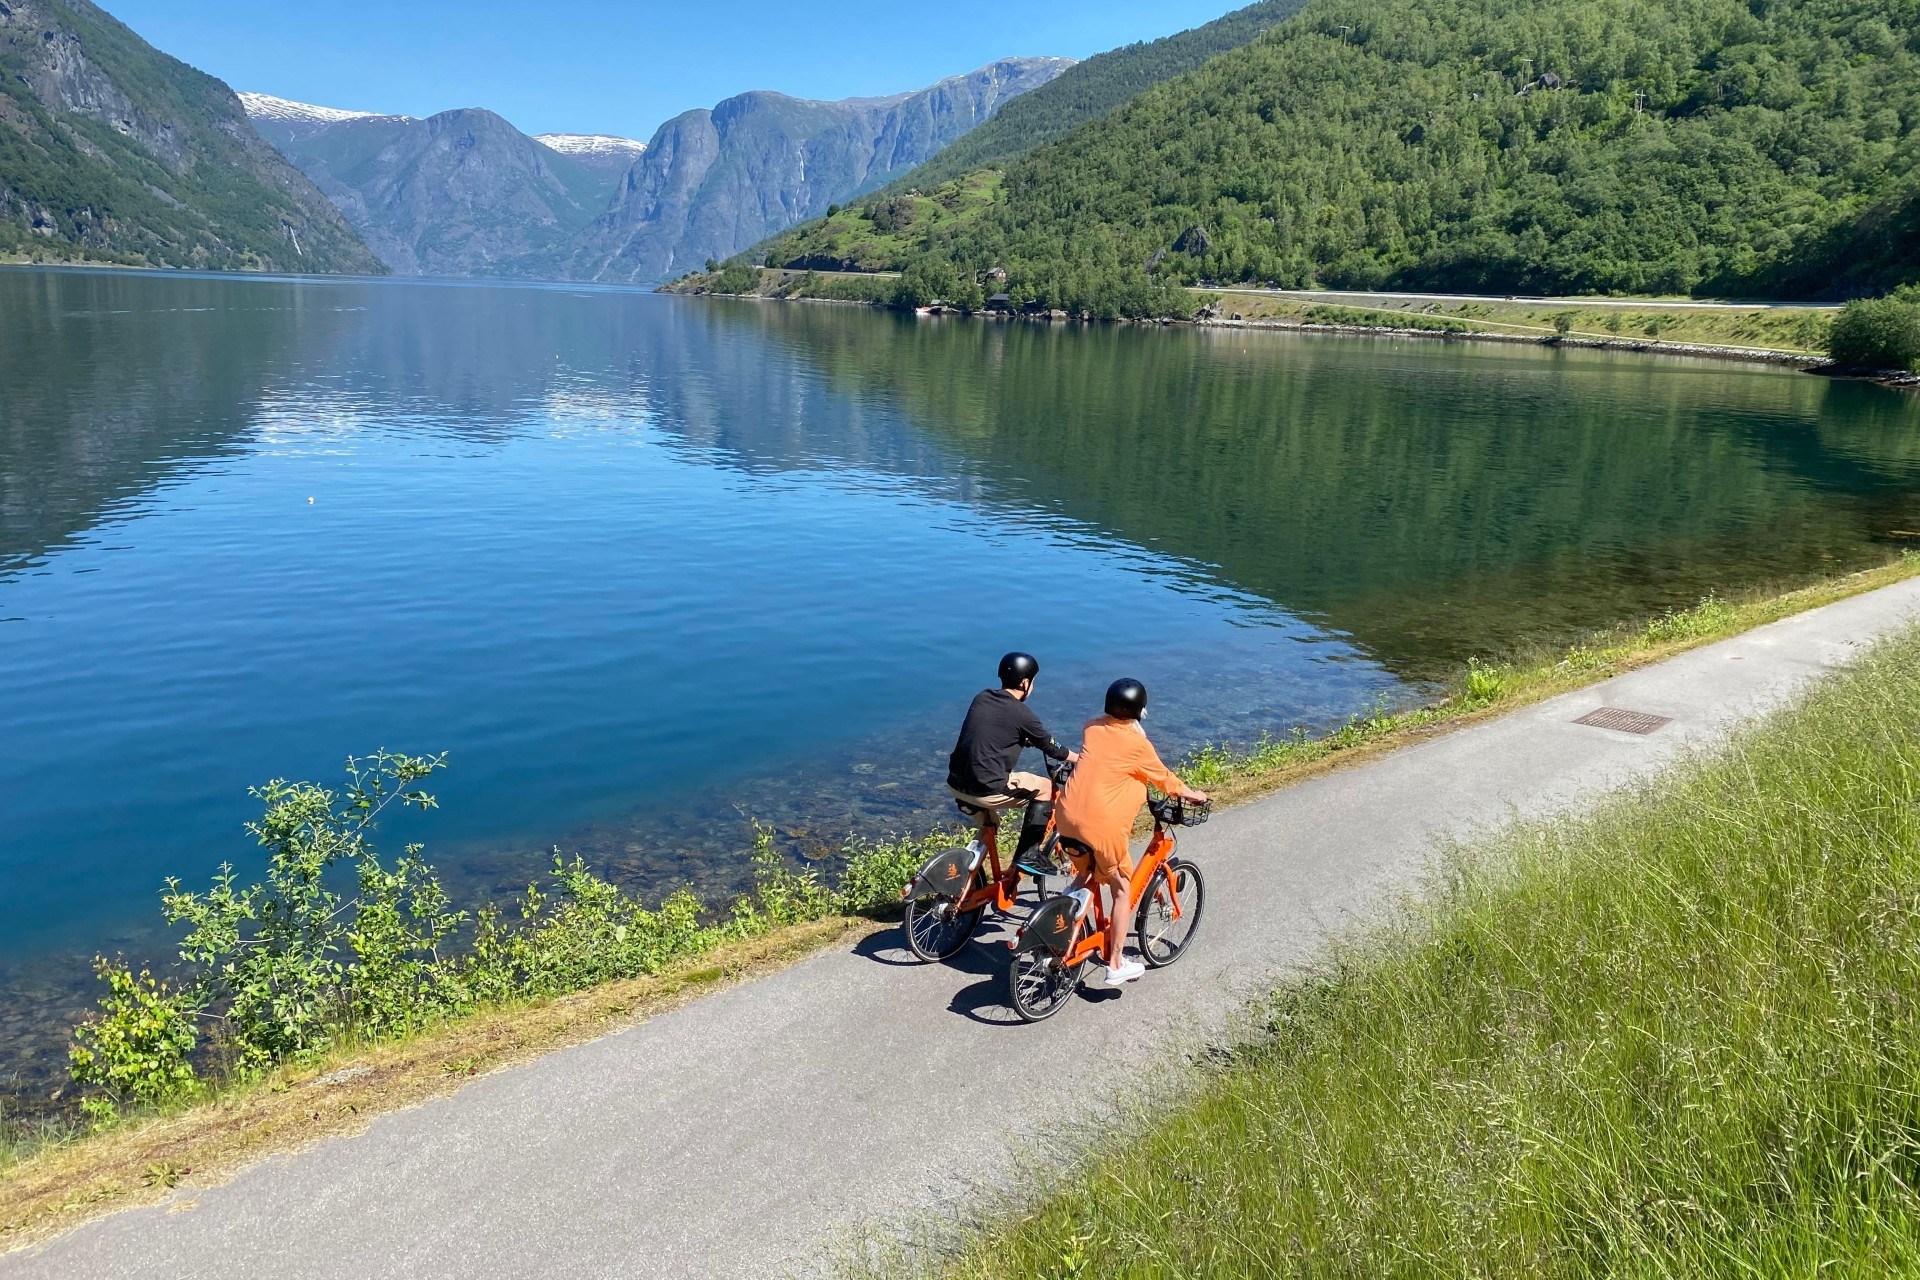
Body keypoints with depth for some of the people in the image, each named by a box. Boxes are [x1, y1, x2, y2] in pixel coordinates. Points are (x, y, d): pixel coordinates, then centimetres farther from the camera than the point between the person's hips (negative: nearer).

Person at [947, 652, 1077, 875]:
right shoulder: (1021, 713, -8)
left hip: (955, 783, 7)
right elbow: (1050, 747, 7)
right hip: (986, 790, -7)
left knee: (989, 827, 34)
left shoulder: (981, 697, 11)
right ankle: (1028, 855, 13)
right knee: (1045, 788, 13)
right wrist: (1080, 758, 26)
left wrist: (1025, 739, 43)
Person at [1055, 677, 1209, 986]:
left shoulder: (1092, 728, 8)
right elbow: (1164, 778, 8)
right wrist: (1192, 794, 27)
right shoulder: (1137, 743, -7)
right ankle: (1116, 965, 16)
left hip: (1067, 816, 6)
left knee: (1084, 876, 29)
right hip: (1103, 824, -6)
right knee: (1122, 890, 11)